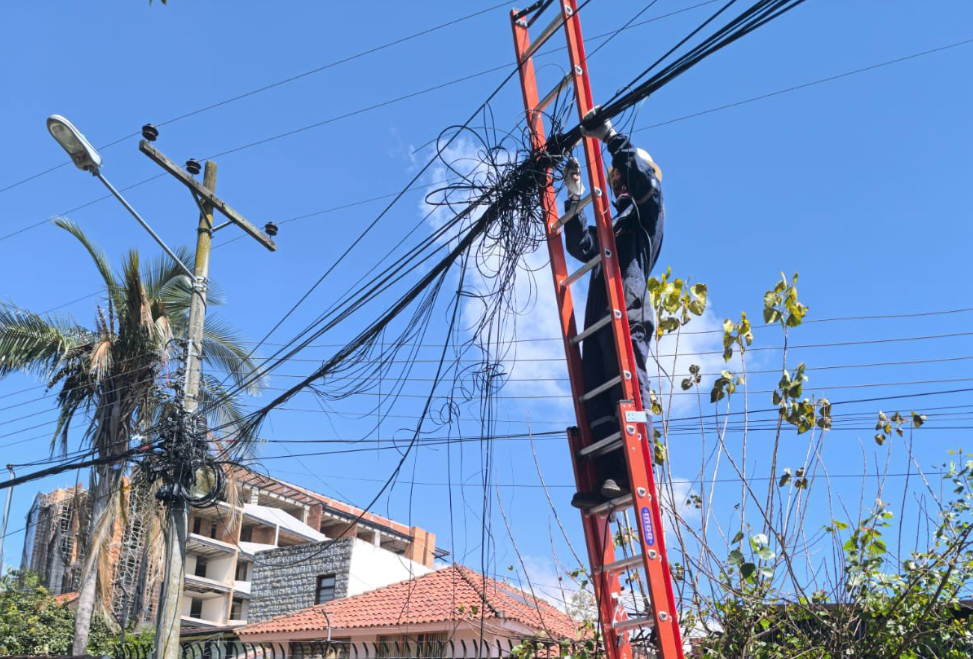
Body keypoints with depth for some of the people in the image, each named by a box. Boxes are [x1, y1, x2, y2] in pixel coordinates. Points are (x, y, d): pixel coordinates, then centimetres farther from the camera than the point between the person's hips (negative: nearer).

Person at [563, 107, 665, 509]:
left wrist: (609, 136, -1)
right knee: (597, 397, -4)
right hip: (599, 317, 8)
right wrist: (574, 197, 28)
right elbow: (581, 247, 28)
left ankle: (635, 474, -22)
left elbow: (642, 171, -4)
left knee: (628, 388, -17)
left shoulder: (648, 211, 14)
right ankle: (609, 479, -9)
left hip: (628, 313, -8)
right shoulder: (613, 226, 35)